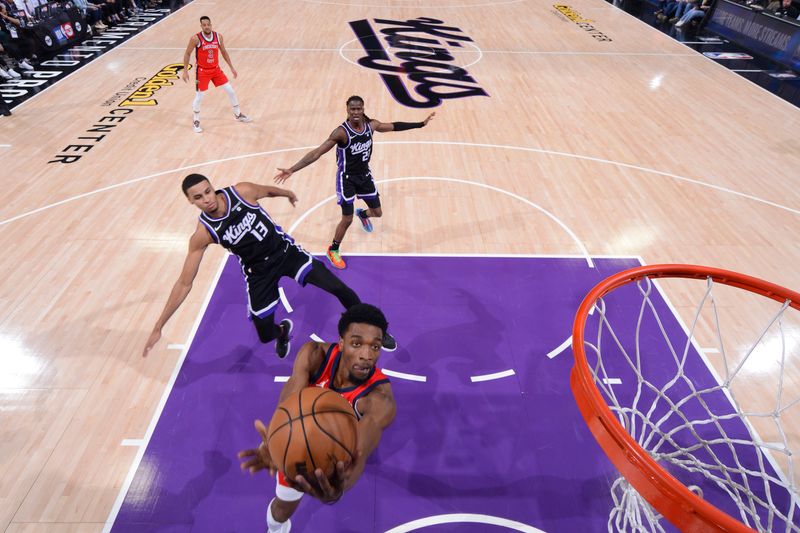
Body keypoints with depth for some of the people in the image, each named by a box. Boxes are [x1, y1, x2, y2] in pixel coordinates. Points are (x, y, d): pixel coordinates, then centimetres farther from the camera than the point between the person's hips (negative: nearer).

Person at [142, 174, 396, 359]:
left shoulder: (241, 191, -18)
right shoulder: (202, 234, -19)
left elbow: (268, 190, 7)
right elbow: (184, 283, -13)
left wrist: (287, 193, 29)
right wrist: (159, 326, -14)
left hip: (286, 251, 0)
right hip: (258, 272, 0)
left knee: (339, 288, -11)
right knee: (265, 334, 1)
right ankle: (283, 330, 42)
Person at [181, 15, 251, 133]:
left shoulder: (218, 36, -4)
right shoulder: (196, 38, -16)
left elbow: (224, 52, 10)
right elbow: (187, 54, -6)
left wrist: (232, 67, 10)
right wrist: (185, 71, -10)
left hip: (216, 69, 4)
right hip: (202, 71, -4)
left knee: (231, 91, 4)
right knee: (199, 97, 0)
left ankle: (238, 115, 24)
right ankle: (196, 121, 19)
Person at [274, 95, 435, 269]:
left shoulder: (371, 125, -9)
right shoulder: (341, 132, -25)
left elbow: (395, 126, 8)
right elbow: (316, 153, -28)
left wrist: (420, 124, 12)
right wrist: (291, 170, -36)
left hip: (365, 175, 5)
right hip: (347, 178, -5)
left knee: (377, 213, 14)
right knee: (347, 220, -5)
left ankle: (362, 214, 53)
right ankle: (333, 250, 21)